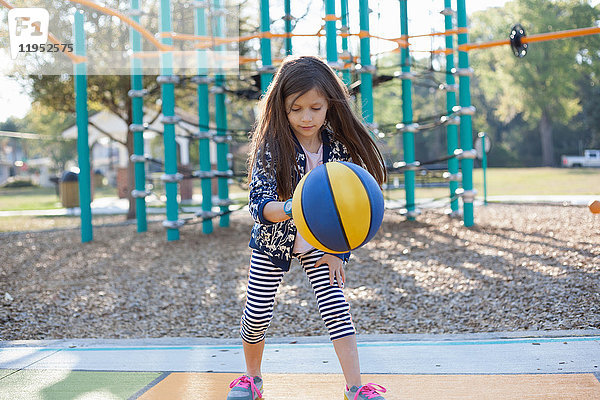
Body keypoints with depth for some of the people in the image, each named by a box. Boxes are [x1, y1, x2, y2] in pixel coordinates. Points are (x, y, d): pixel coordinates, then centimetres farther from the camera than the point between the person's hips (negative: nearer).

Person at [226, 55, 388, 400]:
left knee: (337, 307, -7)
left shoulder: (339, 147, -11)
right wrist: (293, 208, -51)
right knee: (257, 315, 4)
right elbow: (258, 205, -30)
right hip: (273, 241, -2)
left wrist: (335, 250, -4)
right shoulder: (271, 148, -21)